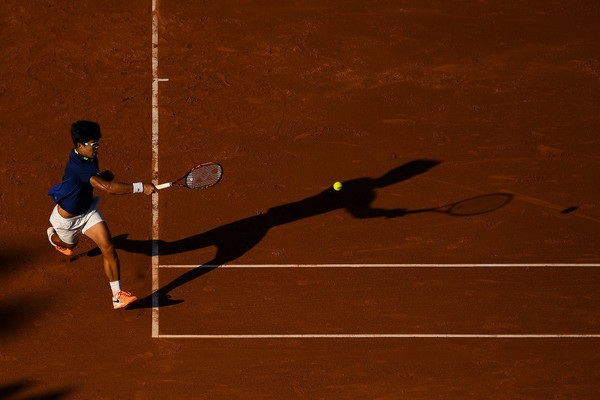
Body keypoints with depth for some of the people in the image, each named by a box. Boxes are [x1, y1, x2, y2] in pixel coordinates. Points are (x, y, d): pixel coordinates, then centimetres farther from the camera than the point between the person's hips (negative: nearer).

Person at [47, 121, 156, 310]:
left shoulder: (89, 156, -11)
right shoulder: (77, 166, -41)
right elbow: (107, 187, -51)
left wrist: (104, 175, -10)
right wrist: (140, 187, -54)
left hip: (88, 211, 6)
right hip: (67, 219, -6)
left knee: (108, 248, -10)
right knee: (69, 245, 26)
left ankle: (117, 296, -8)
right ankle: (53, 235, 63)